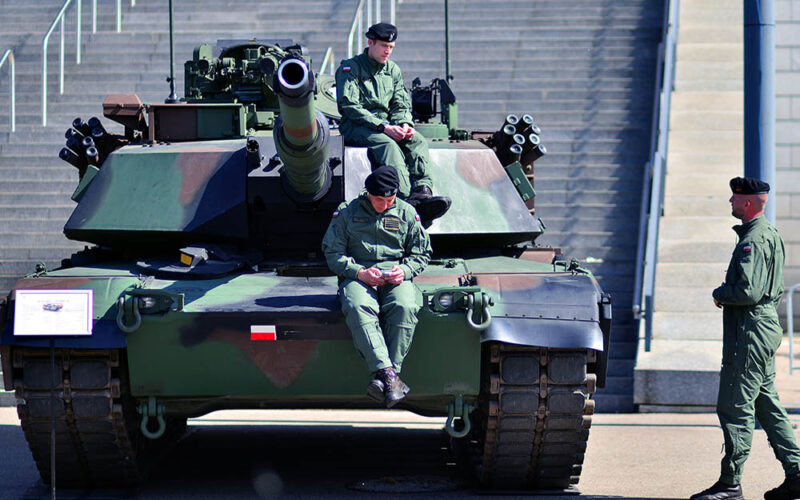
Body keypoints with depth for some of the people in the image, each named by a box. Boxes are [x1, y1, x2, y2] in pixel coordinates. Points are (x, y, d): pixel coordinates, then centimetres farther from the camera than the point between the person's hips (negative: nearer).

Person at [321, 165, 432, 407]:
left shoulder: (407, 213, 15)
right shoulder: (347, 212, 11)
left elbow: (421, 253, 17)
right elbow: (332, 251, 7)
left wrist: (404, 270, -5)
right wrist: (358, 272, -9)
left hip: (396, 277, 1)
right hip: (357, 276, -1)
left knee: (405, 308, -35)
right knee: (358, 308, -37)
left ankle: (389, 373, -36)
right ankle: (387, 372, -47)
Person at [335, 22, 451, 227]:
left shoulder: (393, 70, 19)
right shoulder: (350, 68, -1)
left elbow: (401, 105, 17)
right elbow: (349, 106, -12)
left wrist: (404, 124, -9)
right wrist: (383, 127, -21)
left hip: (386, 124, 6)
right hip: (355, 127, -6)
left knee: (418, 141, -25)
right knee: (388, 145, -36)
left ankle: (423, 193, -47)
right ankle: (407, 201, -55)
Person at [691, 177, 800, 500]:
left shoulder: (754, 240, -17)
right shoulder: (768, 235, 16)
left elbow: (748, 291, -26)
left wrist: (720, 294, -6)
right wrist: (728, 293, 13)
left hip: (750, 329, -11)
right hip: (767, 326, 11)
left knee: (734, 407, -7)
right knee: (766, 405, 12)